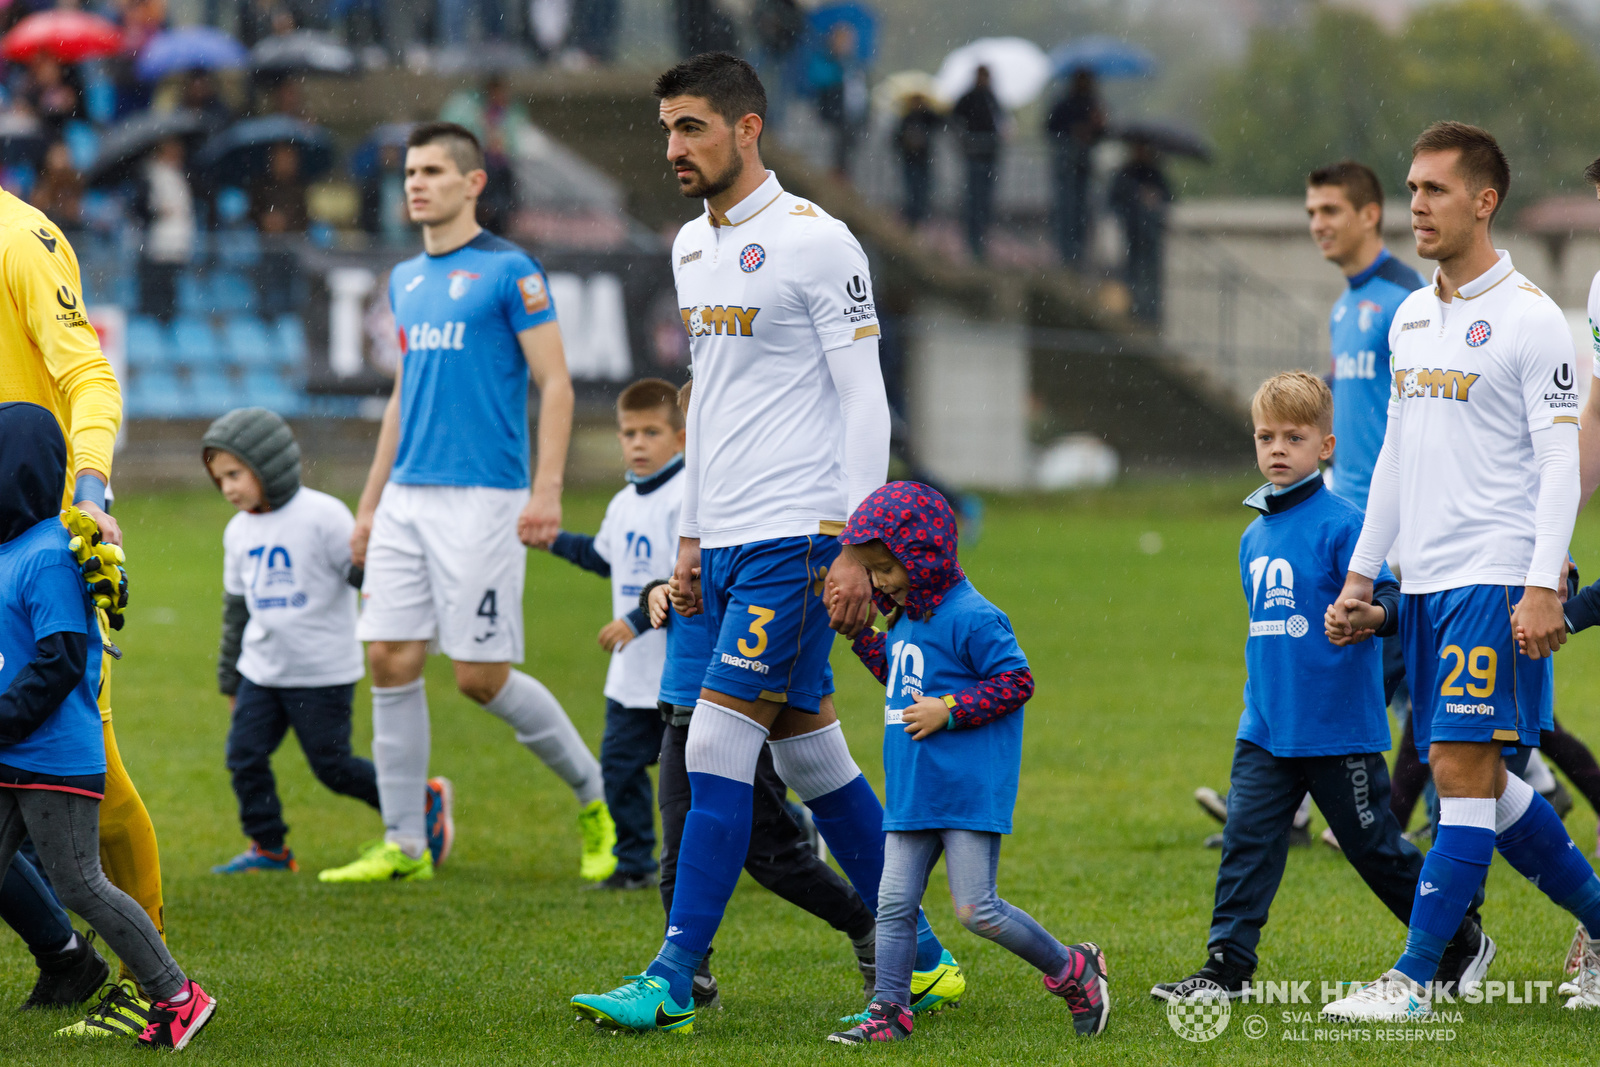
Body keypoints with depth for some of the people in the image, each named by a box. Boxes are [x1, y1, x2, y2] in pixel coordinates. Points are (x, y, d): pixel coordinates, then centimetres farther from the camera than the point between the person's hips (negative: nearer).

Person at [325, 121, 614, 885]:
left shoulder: (508, 271, -6)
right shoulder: (406, 280, 16)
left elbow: (555, 384, -8)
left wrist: (546, 492, -17)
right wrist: (370, 504, 20)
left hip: (482, 499, -7)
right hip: (407, 499, 7)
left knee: (481, 675, -6)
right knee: (391, 660, -1)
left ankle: (595, 797, 14)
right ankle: (406, 844, 5)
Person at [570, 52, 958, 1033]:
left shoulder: (816, 242, -10)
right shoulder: (692, 246, 15)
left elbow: (864, 400, -11)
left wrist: (854, 547, -16)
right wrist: (691, 537, 20)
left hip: (793, 535, -8)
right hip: (725, 542, 8)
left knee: (718, 745, -12)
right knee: (809, 750, 10)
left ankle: (674, 983, -13)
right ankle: (918, 959, 18)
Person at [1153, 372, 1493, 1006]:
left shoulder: (1342, 525, -12)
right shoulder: (1254, 537, 11)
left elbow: (1390, 598, -18)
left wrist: (1374, 613, -40)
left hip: (1338, 727, -6)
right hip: (1266, 729, 6)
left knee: (1374, 846, 4)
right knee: (1246, 840, -3)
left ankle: (1463, 945, 20)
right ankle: (1227, 966, 0)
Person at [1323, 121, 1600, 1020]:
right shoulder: (1411, 318, 15)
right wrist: (1361, 578, 19)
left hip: (1498, 578, -8)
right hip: (1425, 578, 8)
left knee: (1462, 766, -10)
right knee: (1477, 778, 9)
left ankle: (1415, 979, -9)